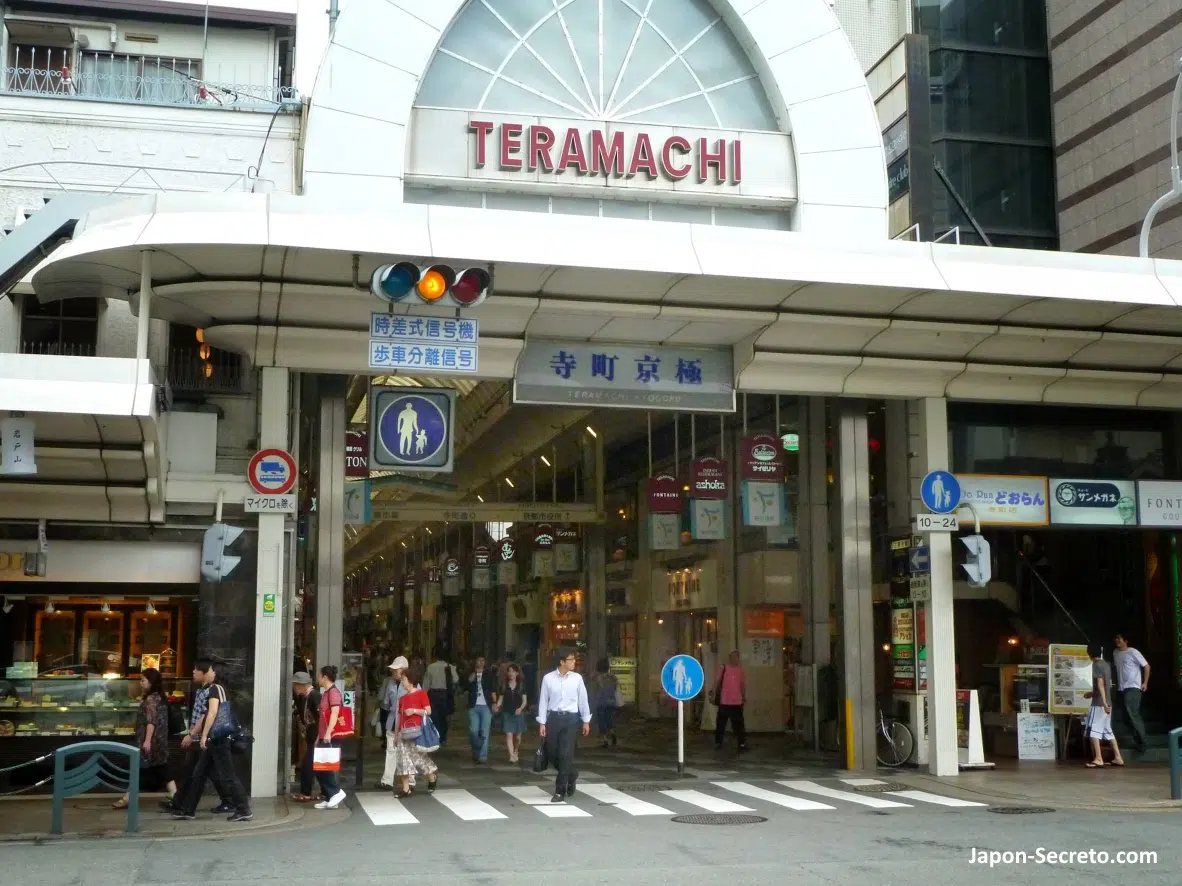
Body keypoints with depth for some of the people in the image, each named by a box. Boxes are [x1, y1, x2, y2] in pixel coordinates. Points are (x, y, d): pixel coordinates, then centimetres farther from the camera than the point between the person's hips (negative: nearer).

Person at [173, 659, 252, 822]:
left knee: (227, 776, -8)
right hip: (212, 740, 10)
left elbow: (213, 712, -25)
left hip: (218, 739, -10)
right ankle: (188, 810, 21)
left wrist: (204, 735, -28)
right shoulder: (209, 690, 17)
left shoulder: (216, 688, -13)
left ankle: (244, 810, -5)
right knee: (198, 775, 14)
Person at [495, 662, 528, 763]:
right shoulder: (503, 686, 5)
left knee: (517, 736, 8)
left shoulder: (521, 686, 4)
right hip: (507, 713, 0)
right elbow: (501, 699, 7)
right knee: (509, 735, -11)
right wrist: (497, 706, -13)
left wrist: (521, 708, -15)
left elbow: (524, 700, 3)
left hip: (518, 713, 0)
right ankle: (511, 756, -12)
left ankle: (516, 752, 35)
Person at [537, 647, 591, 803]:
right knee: (552, 753, 6)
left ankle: (560, 791, 0)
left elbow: (583, 700, 8)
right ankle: (571, 775, 35)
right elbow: (543, 701, 1)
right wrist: (542, 723, -1)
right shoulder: (548, 678, -3)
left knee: (565, 754, -7)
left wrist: (586, 721, 11)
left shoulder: (577, 678, 0)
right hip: (553, 718, 1)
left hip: (571, 718, -1)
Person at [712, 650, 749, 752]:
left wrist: (744, 697, 11)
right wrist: (715, 695, -3)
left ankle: (742, 743, 6)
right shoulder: (723, 668, -3)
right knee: (721, 723, 6)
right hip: (724, 701, -2)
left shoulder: (741, 669, 6)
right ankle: (718, 742, 15)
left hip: (737, 702, 2)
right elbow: (717, 682, 0)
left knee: (738, 723, 4)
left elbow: (743, 684, 13)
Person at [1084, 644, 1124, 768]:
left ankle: (1098, 759, -12)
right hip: (1107, 702, 9)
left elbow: (1100, 684, -21)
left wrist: (1104, 702, -28)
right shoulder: (1106, 665, 14)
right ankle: (1118, 758, 14)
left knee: (1093, 730, -7)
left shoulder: (1096, 665, -11)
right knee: (1108, 730, 14)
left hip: (1099, 703, -9)